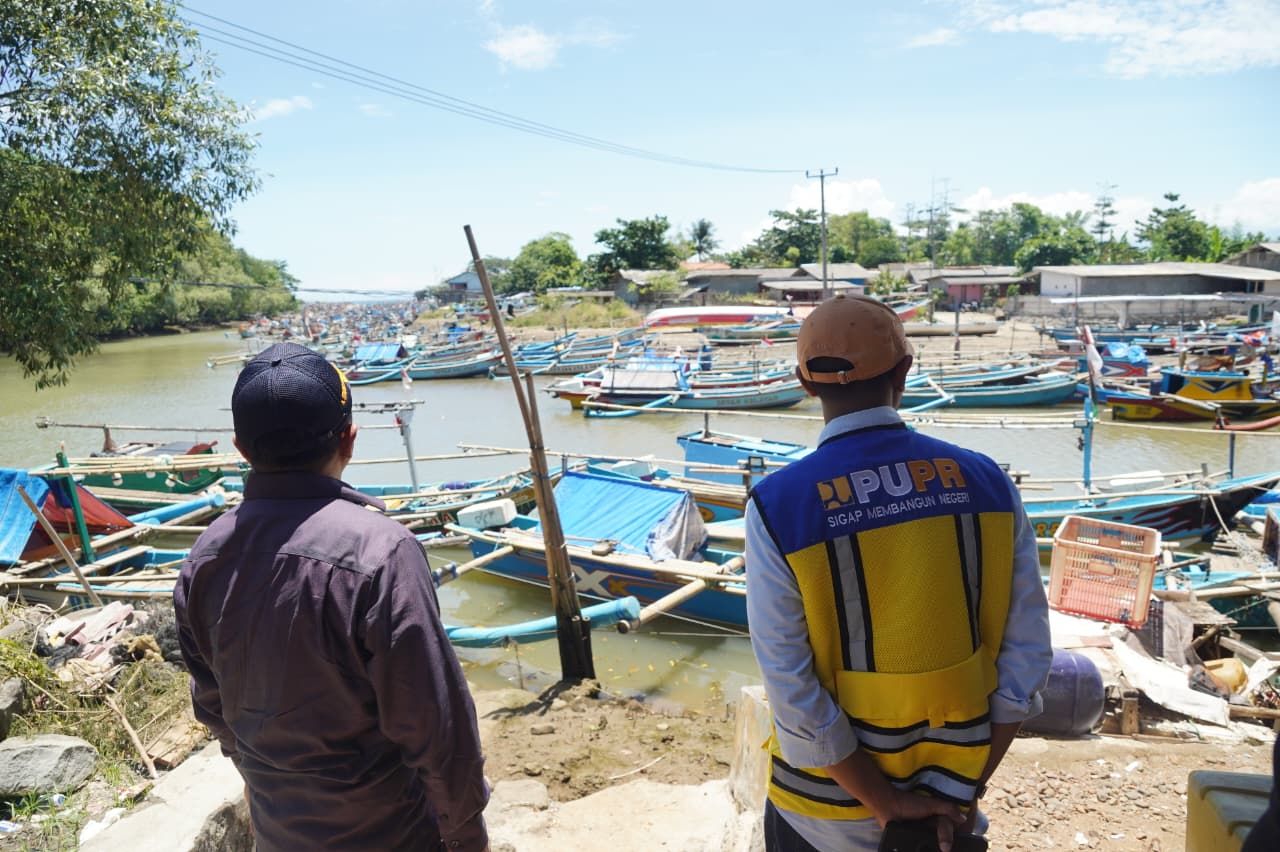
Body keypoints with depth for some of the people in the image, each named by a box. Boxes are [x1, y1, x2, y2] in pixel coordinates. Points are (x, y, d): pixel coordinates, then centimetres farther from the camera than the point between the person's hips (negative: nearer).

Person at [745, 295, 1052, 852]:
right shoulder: (986, 481, -10)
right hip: (949, 793, 3)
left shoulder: (778, 506, -19)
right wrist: (961, 791, -4)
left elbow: (794, 695, -19)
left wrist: (887, 804, -8)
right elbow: (1027, 653, -8)